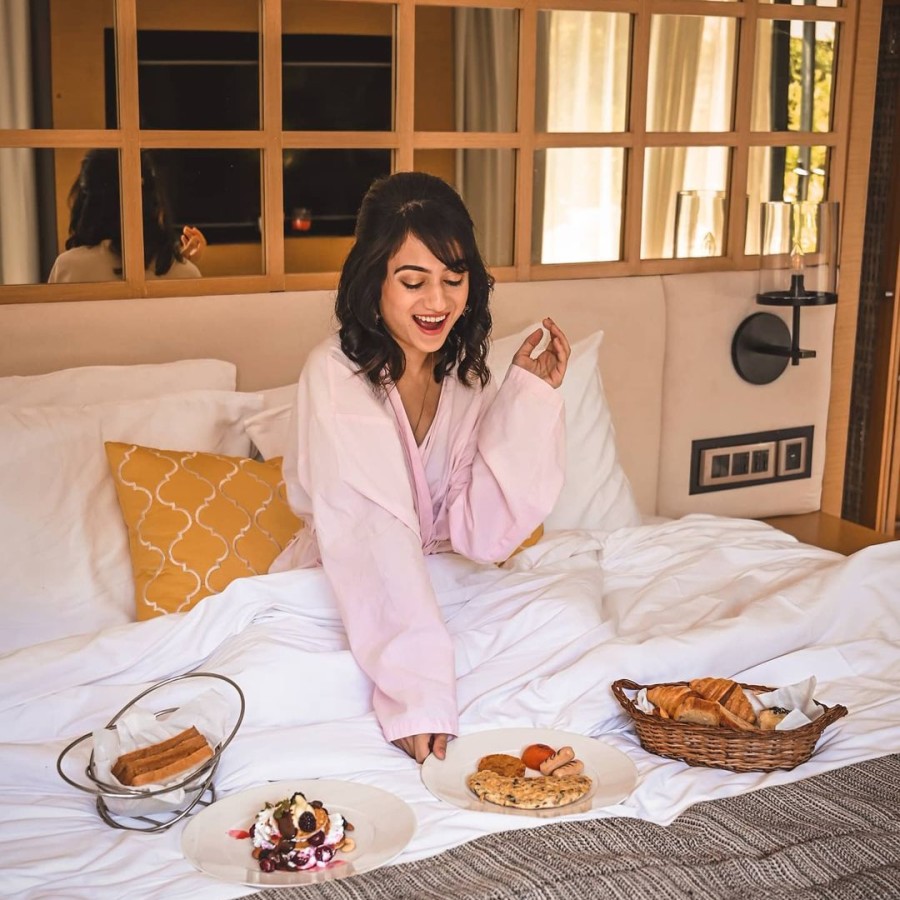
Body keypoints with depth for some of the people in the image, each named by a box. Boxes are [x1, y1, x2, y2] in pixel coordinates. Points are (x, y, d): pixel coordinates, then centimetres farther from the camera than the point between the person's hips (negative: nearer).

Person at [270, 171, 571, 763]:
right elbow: (373, 542, -29)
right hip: (335, 598, -5)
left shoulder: (468, 375, -2)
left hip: (439, 590, 5)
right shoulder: (336, 377, -18)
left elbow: (483, 535, -11)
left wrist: (530, 396, -15)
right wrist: (418, 696, -37)